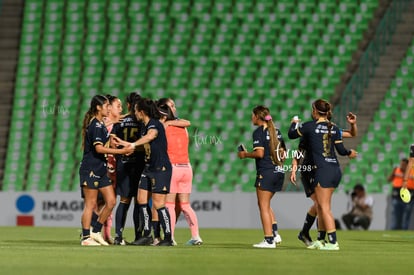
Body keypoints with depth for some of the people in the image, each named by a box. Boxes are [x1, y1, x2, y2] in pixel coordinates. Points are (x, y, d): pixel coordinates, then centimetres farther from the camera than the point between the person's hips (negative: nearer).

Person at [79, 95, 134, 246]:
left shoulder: (100, 124, 17)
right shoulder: (95, 125, -14)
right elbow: (99, 148, -24)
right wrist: (122, 151, -25)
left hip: (100, 170, 10)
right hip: (90, 169, -10)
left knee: (111, 201, 6)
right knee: (90, 204, -5)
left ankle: (96, 232, 14)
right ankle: (86, 238, 0)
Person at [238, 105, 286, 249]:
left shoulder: (259, 132, -9)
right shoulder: (276, 131, 14)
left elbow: (259, 153, -19)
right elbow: (283, 153, 16)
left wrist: (245, 154, -4)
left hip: (265, 172, -8)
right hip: (279, 171, 8)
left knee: (264, 206, -1)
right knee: (265, 204, 19)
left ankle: (269, 240, -4)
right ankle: (275, 233, 8)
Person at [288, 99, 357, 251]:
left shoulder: (310, 126, -5)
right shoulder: (334, 128, 8)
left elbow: (291, 134, 8)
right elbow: (341, 150, 8)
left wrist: (294, 123, 29)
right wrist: (350, 153, 30)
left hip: (322, 170, -6)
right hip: (336, 170, 6)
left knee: (325, 208, -4)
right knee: (321, 205, 15)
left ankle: (333, 242, -9)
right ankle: (321, 240, 19)